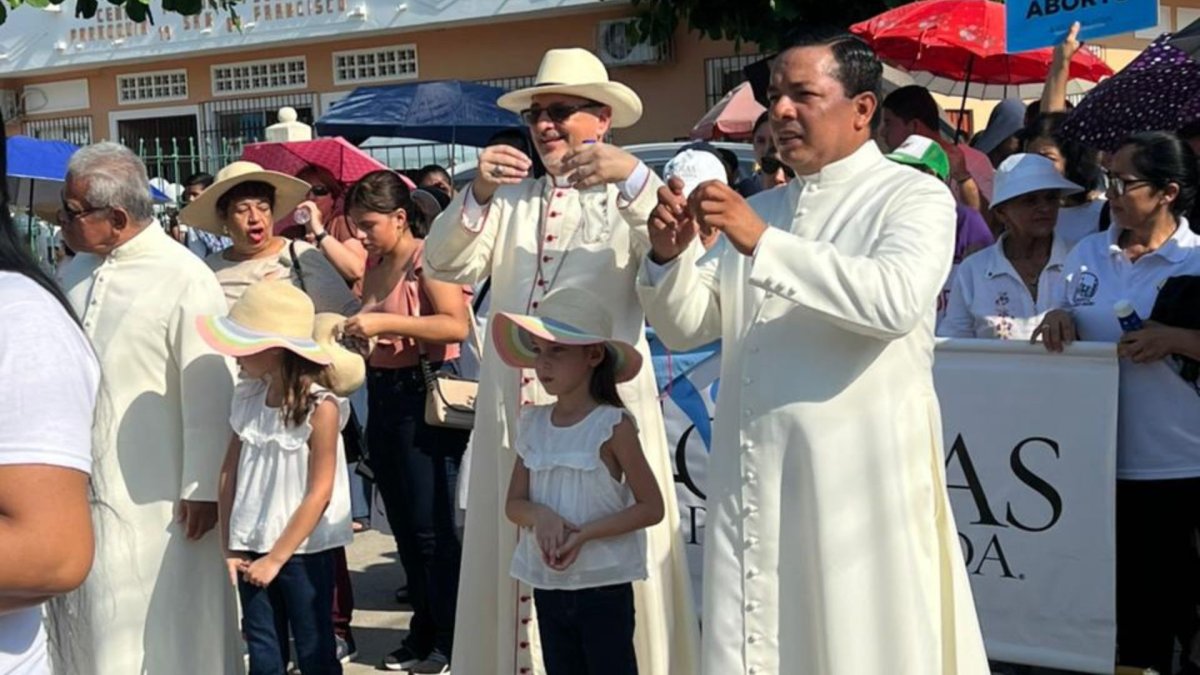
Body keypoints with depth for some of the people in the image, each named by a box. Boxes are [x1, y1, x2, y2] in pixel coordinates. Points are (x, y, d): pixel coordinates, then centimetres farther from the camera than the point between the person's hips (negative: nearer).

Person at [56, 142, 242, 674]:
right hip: (81, 485, 7)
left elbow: (208, 393, -15)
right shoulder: (76, 273, 7)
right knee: (92, 623, 16)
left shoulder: (185, 281, -15)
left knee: (163, 632, 5)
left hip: (153, 497, -6)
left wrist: (201, 488, -13)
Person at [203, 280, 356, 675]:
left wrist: (276, 558, -13)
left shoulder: (320, 407, -16)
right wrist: (229, 547, 0)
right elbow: (230, 472, 4)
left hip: (304, 552, -5)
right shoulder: (247, 396, 1)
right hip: (252, 549, 5)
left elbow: (319, 493, -15)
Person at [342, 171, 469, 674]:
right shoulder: (377, 264, 12)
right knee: (404, 525, 13)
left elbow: (456, 325, -26)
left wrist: (386, 322, -28)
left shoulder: (428, 256, -12)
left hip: (424, 398, -9)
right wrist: (354, 328, 3)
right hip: (383, 396, 9)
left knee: (432, 528, -3)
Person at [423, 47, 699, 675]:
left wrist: (635, 176, -27)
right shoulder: (508, 199, 15)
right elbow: (446, 265, 4)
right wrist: (477, 193, -11)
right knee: (518, 564, 7)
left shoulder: (629, 196, 4)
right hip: (514, 414, 4)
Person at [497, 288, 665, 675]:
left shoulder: (612, 426, -12)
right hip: (548, 584, 6)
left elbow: (651, 507, -10)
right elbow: (514, 503, 6)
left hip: (604, 585, -5)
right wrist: (540, 516, -17)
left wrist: (583, 533, -20)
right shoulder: (533, 424, 4)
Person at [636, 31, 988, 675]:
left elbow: (896, 299, -22)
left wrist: (764, 244, -23)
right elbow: (686, 326, 13)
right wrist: (669, 257, -6)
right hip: (751, 475, 5)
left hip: (858, 478, -5)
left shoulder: (914, 197, -2)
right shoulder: (759, 208, 16)